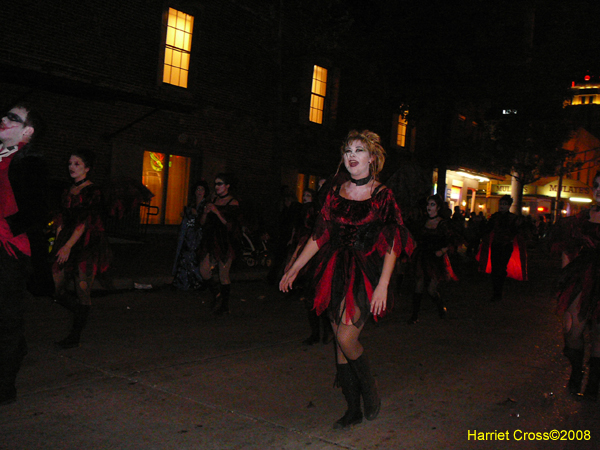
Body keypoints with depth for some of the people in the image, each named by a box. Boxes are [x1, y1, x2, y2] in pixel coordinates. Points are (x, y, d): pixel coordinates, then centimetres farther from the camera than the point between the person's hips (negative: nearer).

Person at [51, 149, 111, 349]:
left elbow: (85, 222, -15)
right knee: (53, 287, 0)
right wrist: (57, 243, 6)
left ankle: (75, 336, 5)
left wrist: (68, 246, -20)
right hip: (66, 244, 7)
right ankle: (81, 313, 23)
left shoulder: (92, 191, -6)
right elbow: (62, 220, 16)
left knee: (82, 291, -4)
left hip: (87, 244, -7)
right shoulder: (68, 191, 16)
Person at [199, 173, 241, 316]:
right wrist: (206, 212, -8)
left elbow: (231, 226, -14)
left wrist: (217, 212, -19)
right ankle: (216, 294, 21)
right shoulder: (214, 201, 14)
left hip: (225, 243, -5)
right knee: (204, 270, -4)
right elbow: (203, 223, 12)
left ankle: (224, 305, 14)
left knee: (223, 275, -1)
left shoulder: (233, 203, -4)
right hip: (210, 242, 5)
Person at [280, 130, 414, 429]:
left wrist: (383, 284, -15)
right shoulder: (336, 192, 8)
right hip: (336, 273, 5)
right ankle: (353, 410, 21)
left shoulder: (382, 196, -3)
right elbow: (319, 235, 12)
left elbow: (391, 245, -6)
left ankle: (369, 389, 15)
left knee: (346, 338, -15)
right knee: (340, 344, 7)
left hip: (366, 275, -4)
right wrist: (294, 269, 10)